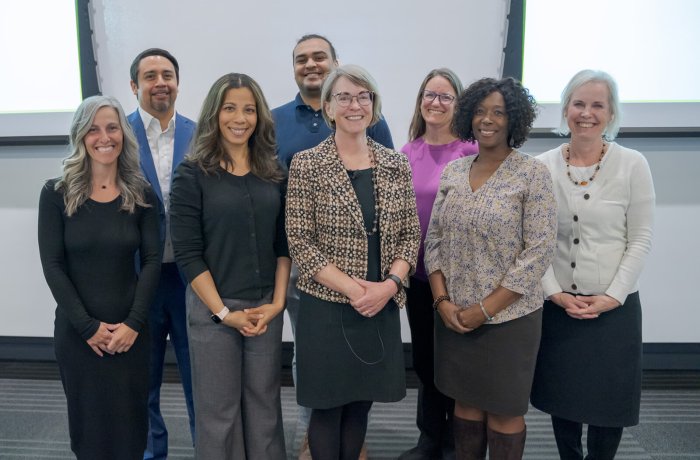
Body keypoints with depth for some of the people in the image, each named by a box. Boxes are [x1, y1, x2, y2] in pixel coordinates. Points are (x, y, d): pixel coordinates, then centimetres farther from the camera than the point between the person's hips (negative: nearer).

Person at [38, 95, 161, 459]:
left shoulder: (141, 194, 0)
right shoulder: (56, 193, -5)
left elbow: (152, 260, -3)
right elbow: (52, 266, -7)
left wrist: (134, 323, -11)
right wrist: (88, 326, -11)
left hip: (129, 329, 1)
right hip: (77, 330, -1)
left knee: (130, 420, 10)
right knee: (89, 420, 13)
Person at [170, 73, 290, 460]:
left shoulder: (274, 173, 4)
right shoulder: (192, 174, -7)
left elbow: (284, 244, 5)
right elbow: (187, 254, -10)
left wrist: (277, 302, -5)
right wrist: (224, 312, -12)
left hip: (266, 308, 3)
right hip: (212, 309, -3)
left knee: (264, 406, 14)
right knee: (218, 410, 11)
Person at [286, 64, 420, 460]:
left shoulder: (396, 165, 5)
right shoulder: (306, 165, -6)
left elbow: (410, 234, 6)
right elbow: (300, 242, -9)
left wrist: (389, 284, -11)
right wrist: (352, 289, -16)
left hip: (382, 306, 3)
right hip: (327, 306, -3)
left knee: (362, 403, 16)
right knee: (328, 405, 10)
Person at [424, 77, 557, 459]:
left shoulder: (533, 174, -9)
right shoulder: (452, 171, 5)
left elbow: (539, 252, -13)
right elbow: (434, 240, 6)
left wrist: (485, 309, -15)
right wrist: (442, 300, -7)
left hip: (508, 317, -4)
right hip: (454, 315, 4)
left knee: (504, 410, 11)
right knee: (466, 401, 18)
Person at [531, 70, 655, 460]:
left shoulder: (632, 164, -4)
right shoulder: (544, 166, -1)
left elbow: (641, 240, -4)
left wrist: (611, 297, -11)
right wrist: (556, 293, -7)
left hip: (615, 306, -1)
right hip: (558, 305, 1)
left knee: (608, 401, 10)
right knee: (562, 398, 13)